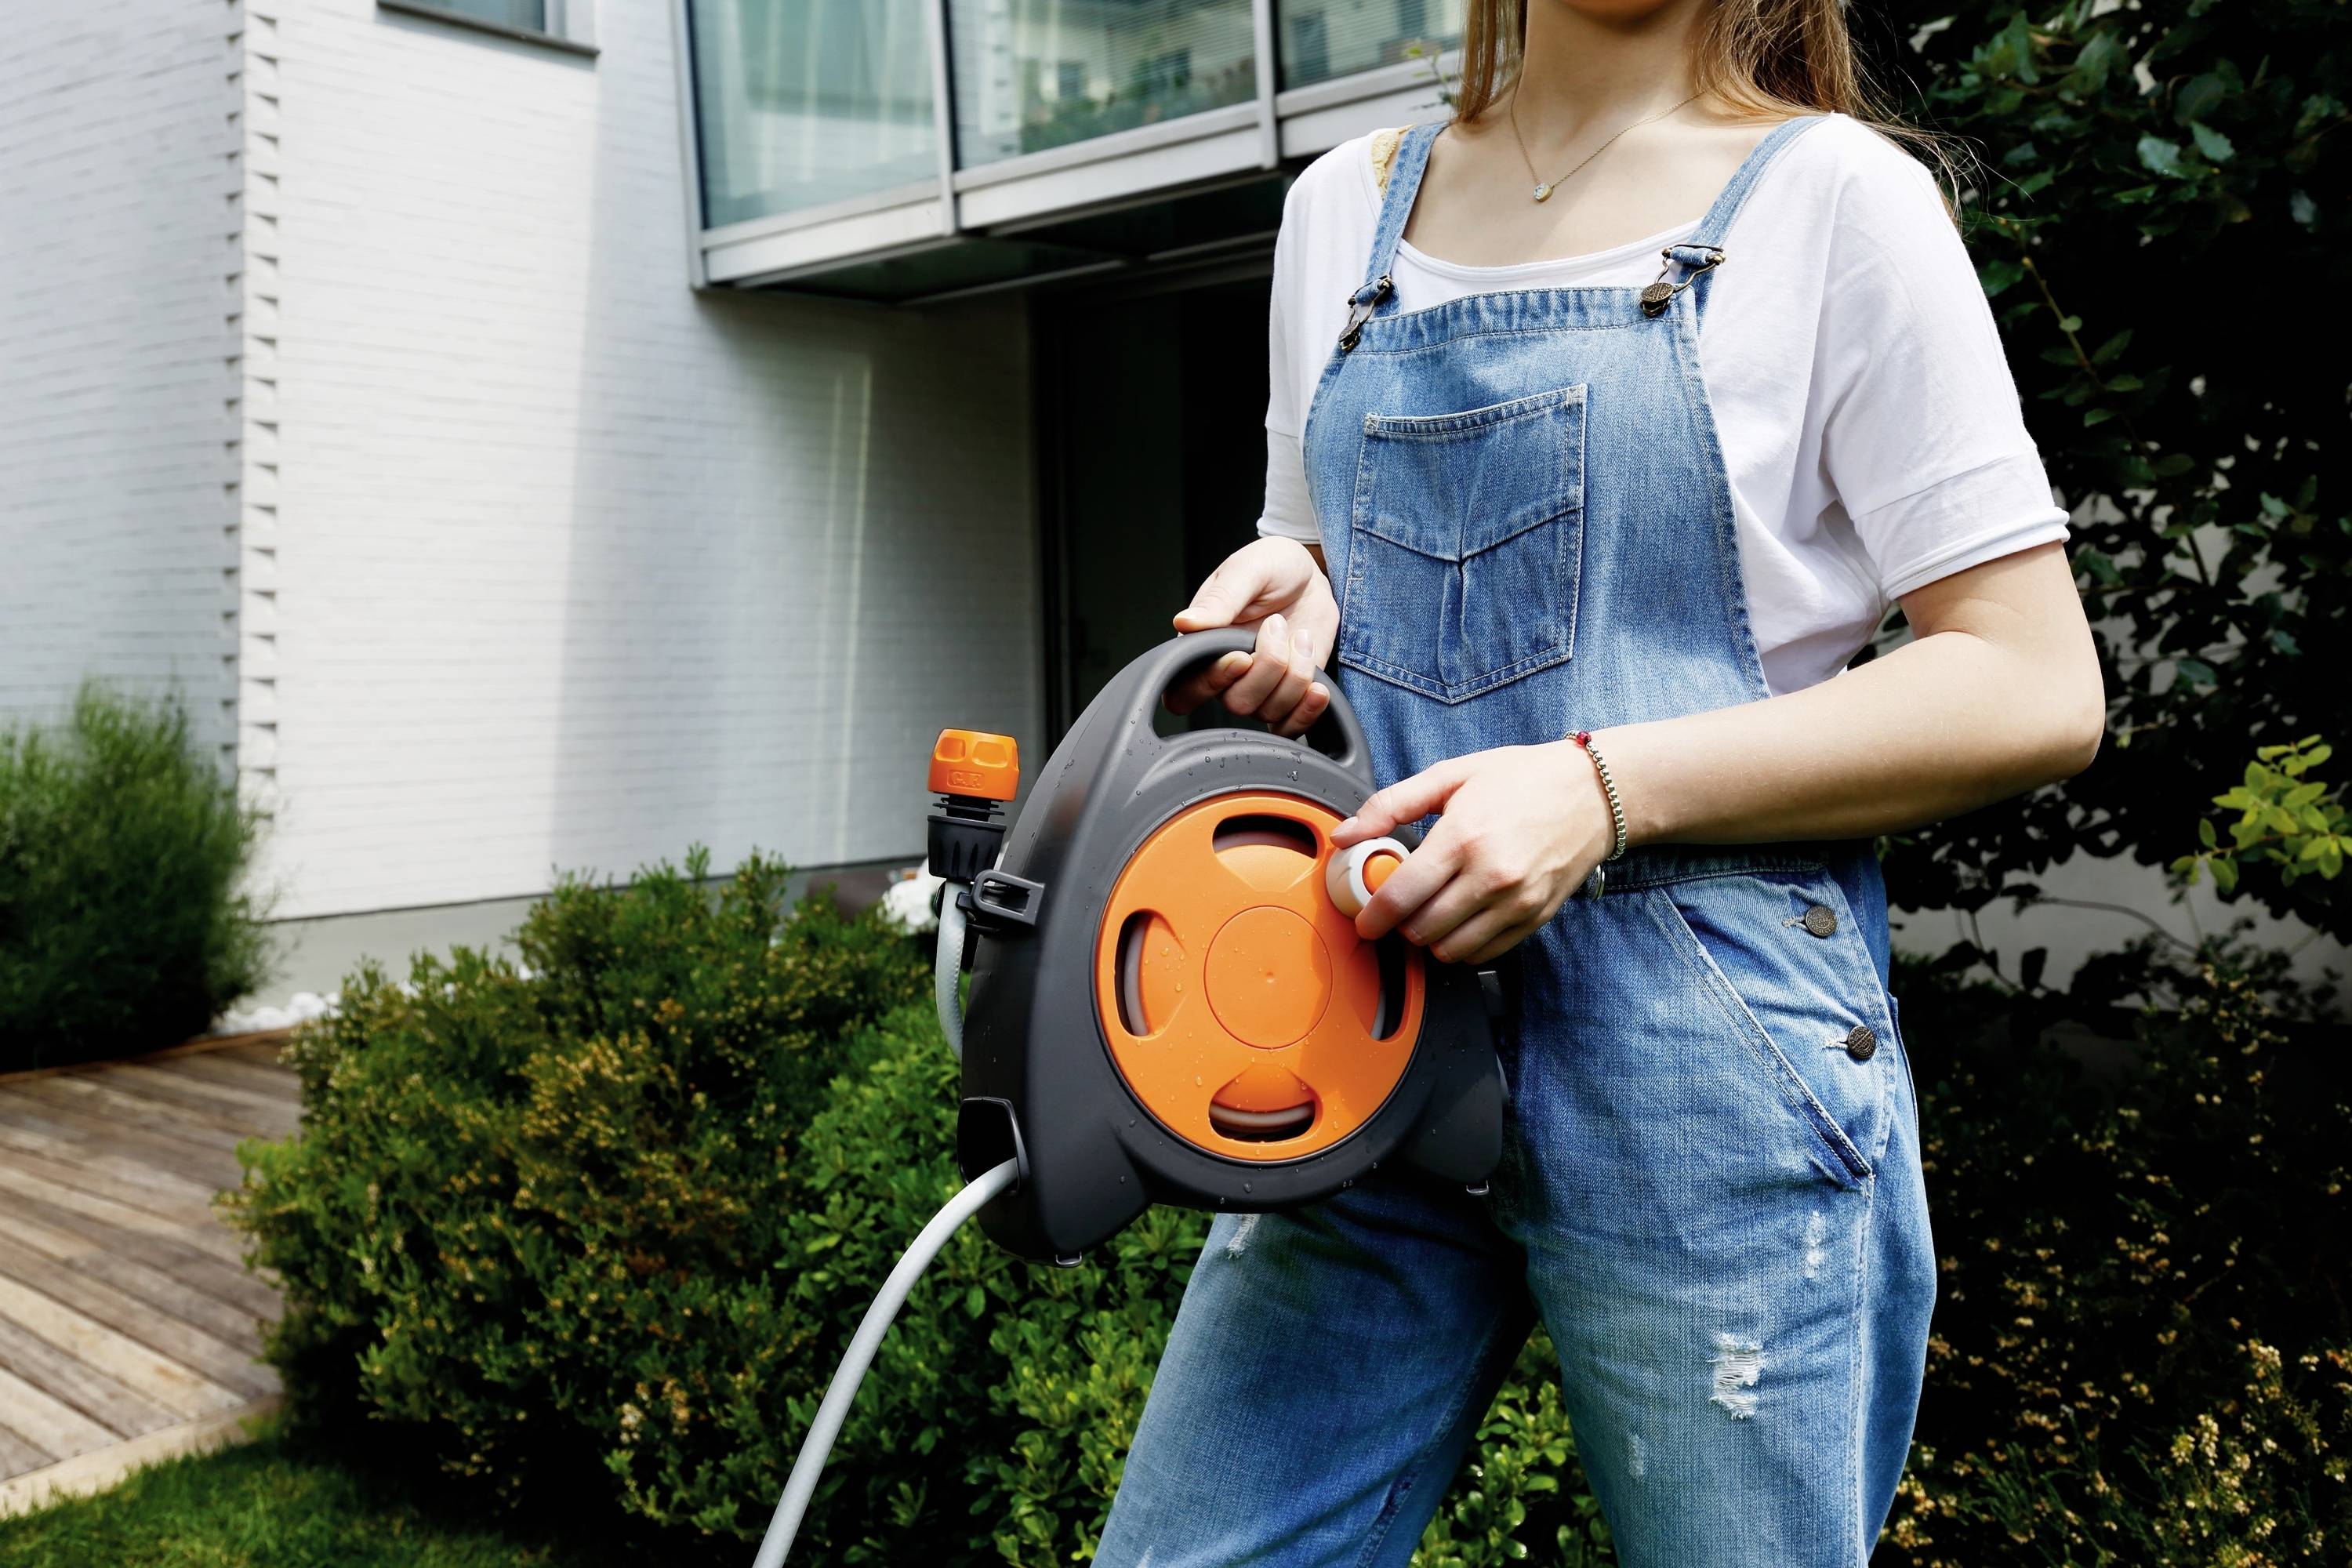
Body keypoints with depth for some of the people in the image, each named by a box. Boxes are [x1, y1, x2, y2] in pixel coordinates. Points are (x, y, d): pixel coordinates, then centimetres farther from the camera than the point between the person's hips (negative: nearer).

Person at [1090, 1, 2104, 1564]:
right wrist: (1287, 601, -1)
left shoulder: (1836, 195, -1)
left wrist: (1605, 790, -17)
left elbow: (2038, 693, -6)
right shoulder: (1342, 208, 14)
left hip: (1711, 1057, -3)